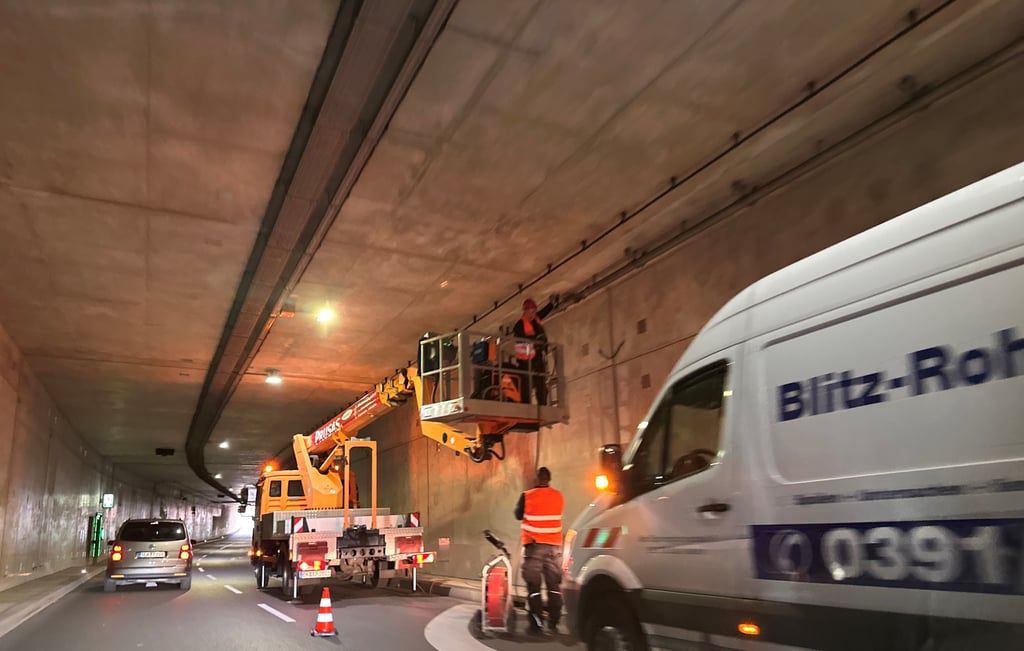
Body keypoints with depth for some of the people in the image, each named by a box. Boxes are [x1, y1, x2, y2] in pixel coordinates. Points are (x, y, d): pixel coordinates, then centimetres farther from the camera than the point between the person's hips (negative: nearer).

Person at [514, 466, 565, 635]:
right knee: (554, 586, 10)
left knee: (533, 586, 4)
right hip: (554, 546, 3)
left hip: (533, 545, -2)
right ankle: (553, 623, 8)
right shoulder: (559, 497, 0)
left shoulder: (527, 496, -9)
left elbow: (518, 515, 5)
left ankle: (537, 624, 1)